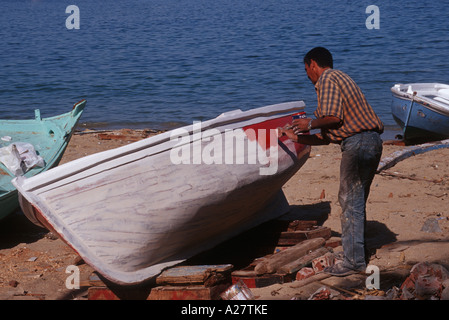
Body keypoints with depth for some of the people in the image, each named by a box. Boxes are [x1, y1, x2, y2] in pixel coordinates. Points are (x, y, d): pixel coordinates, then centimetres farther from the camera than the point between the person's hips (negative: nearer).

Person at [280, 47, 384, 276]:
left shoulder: (328, 79, -3)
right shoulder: (340, 79, 27)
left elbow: (333, 118, -19)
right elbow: (326, 137, 25)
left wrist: (310, 123, -1)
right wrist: (296, 137, 30)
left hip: (357, 142, -10)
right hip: (372, 142, 10)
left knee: (350, 201, -6)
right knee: (356, 201, 15)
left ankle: (353, 260, -5)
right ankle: (356, 256, 20)